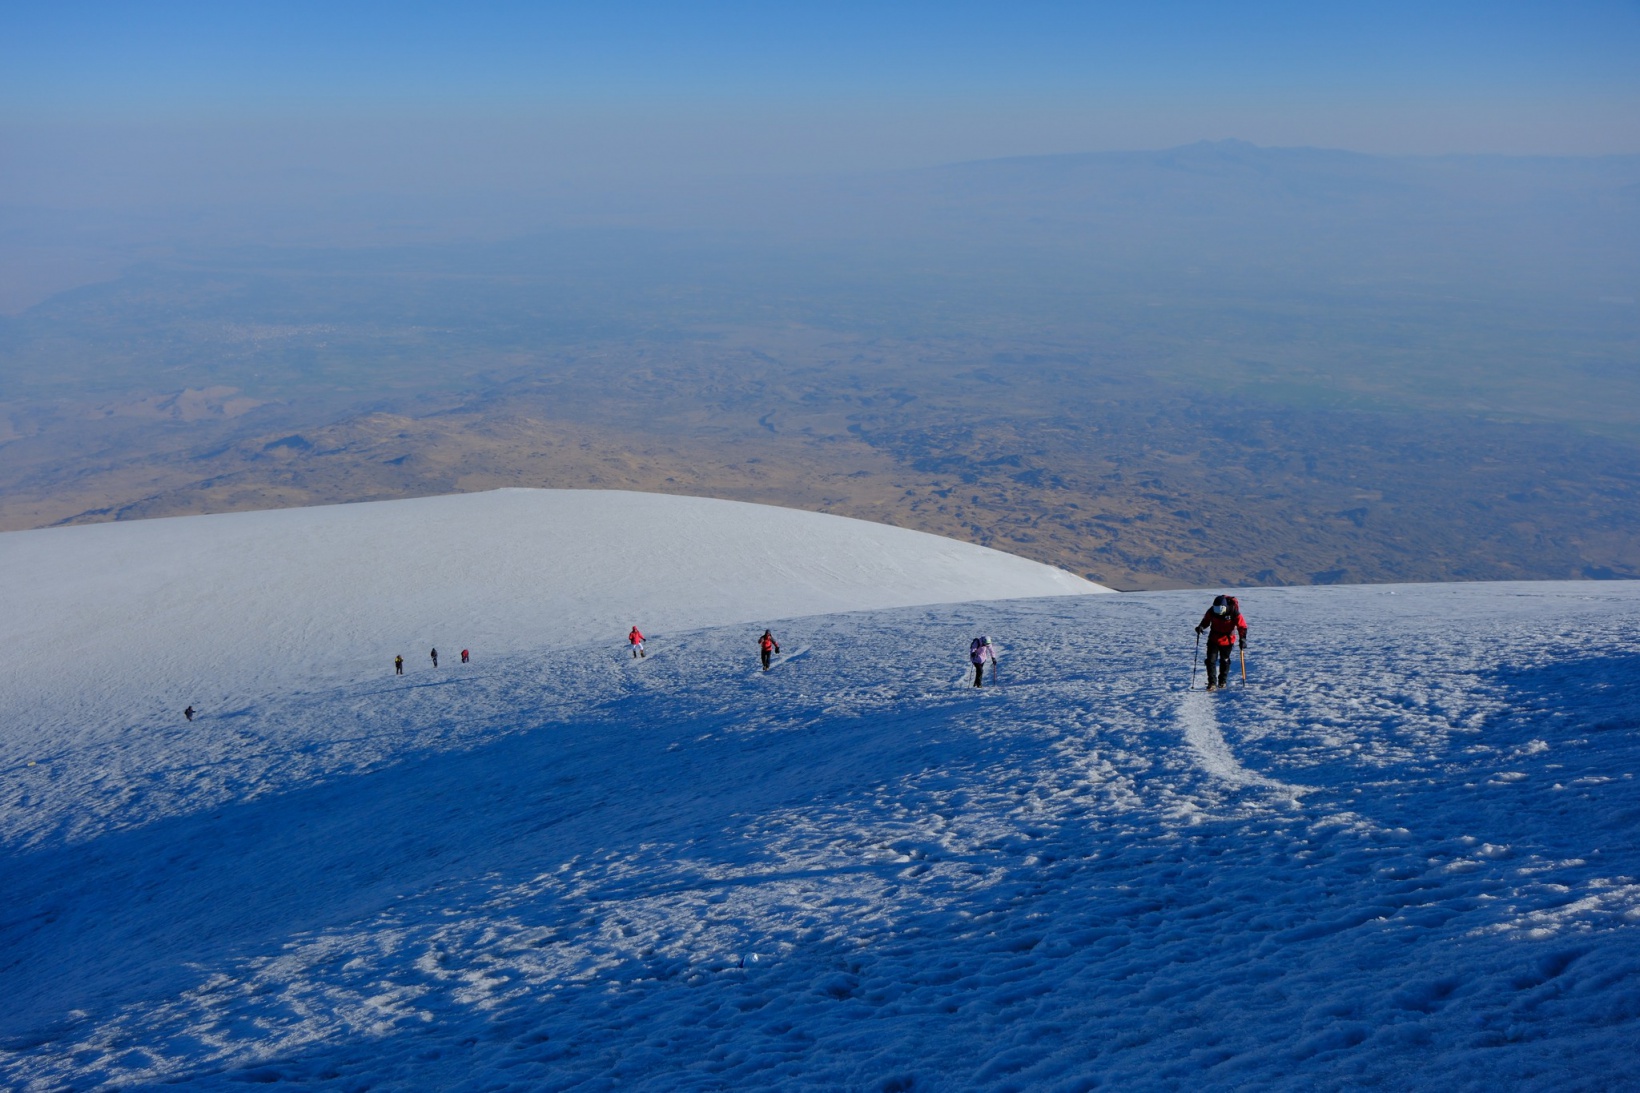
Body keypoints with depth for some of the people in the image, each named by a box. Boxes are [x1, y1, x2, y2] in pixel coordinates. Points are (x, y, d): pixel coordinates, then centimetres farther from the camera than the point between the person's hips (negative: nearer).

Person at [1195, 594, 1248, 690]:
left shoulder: (1234, 612, -23)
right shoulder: (1211, 611, -14)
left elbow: (1242, 626, -17)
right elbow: (1206, 621, 3)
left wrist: (1243, 638, -29)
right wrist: (1201, 626, -18)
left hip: (1227, 640, -2)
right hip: (1213, 639, 2)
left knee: (1224, 661, 14)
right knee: (1211, 660, -6)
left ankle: (1223, 681, 30)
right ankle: (1211, 682, -1)